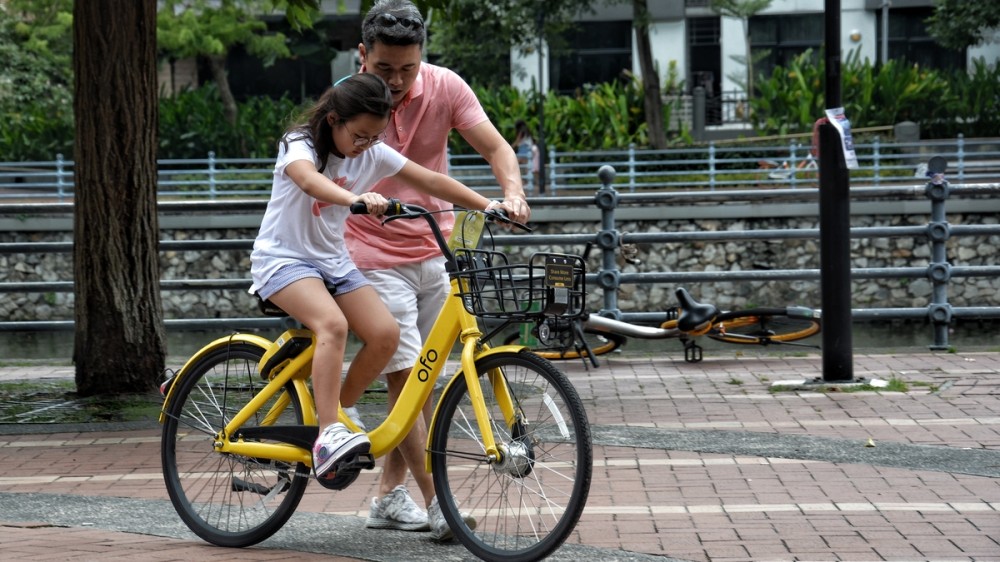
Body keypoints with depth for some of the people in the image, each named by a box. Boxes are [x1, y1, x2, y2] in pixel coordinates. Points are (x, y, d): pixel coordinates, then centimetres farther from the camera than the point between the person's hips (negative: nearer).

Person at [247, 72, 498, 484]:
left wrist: (488, 206, -15)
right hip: (283, 259, -6)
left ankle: (339, 413, 3)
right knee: (333, 323, -33)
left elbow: (430, 181, -2)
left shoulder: (373, 154, 0)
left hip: (332, 261, 6)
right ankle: (328, 436, -37)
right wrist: (356, 198, -60)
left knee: (385, 333, -16)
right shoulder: (299, 145, -16)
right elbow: (309, 179, -40)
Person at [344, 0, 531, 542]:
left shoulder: (444, 87, -6)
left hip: (436, 251, 4)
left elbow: (495, 146, -10)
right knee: (404, 377, -10)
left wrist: (512, 192, -29)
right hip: (376, 258, -4)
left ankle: (389, 496, 19)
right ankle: (436, 504, -8)